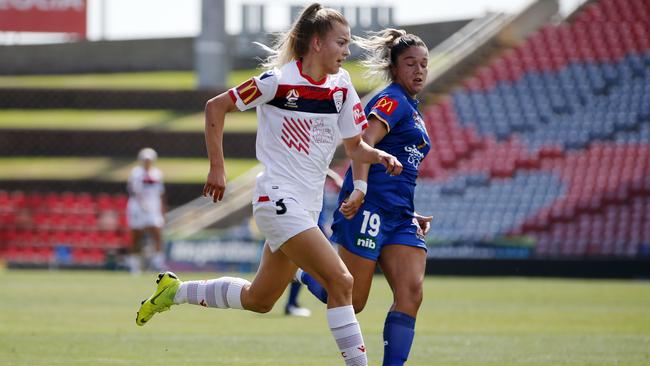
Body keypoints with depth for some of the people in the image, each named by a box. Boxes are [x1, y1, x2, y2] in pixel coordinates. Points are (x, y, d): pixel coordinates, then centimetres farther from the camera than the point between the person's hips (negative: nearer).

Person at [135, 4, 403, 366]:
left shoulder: (341, 87, 4)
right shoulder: (279, 81, -13)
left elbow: (354, 146, 11)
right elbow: (215, 107, -4)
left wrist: (378, 156, -11)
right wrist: (217, 168, -6)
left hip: (307, 207, 8)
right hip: (277, 200, -8)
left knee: (258, 299, 18)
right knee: (341, 282, -19)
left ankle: (175, 290, 36)